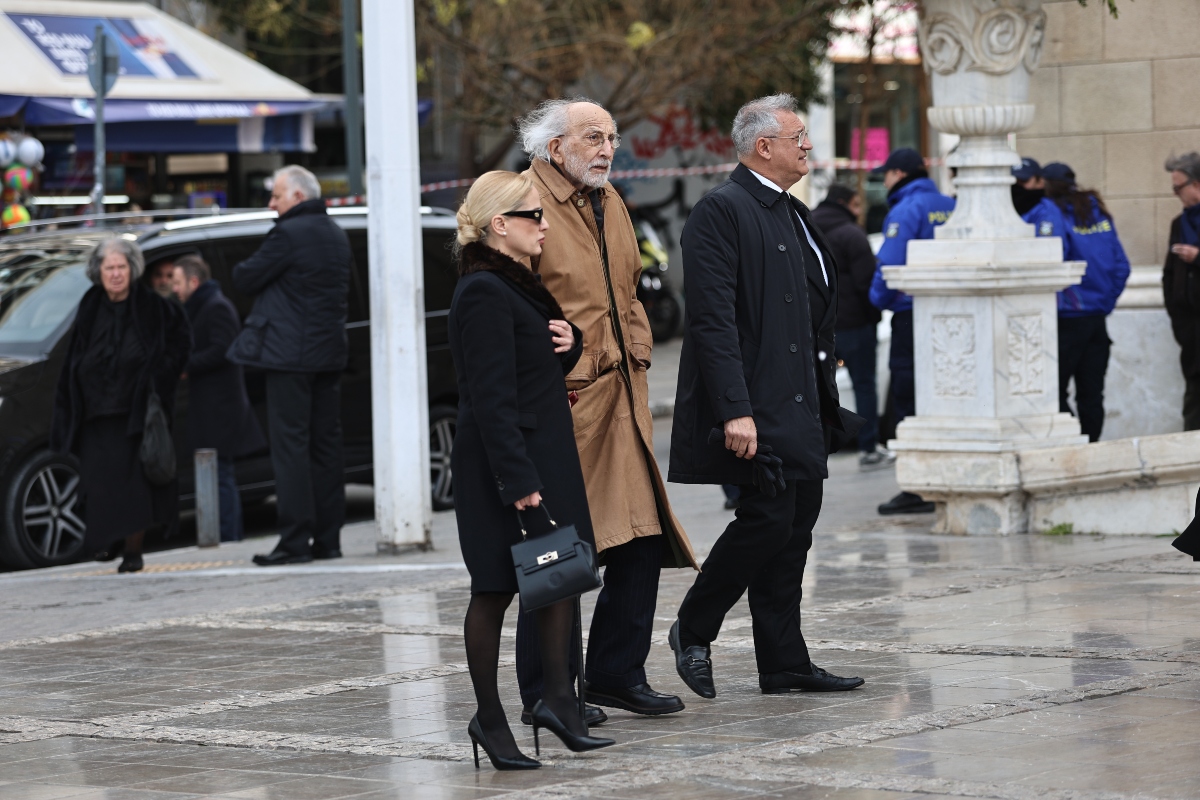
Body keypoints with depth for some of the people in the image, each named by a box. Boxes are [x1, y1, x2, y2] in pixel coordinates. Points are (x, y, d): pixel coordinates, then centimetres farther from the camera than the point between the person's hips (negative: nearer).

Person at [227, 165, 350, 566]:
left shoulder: (288, 234, -14)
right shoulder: (337, 236, 14)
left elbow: (246, 279, -9)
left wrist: (243, 269, 13)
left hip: (290, 355, -8)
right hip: (330, 355, 8)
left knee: (290, 446, -7)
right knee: (326, 445, 10)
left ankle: (295, 541, -9)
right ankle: (328, 537, 12)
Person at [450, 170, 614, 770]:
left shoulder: (518, 285, 14)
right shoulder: (484, 293, -16)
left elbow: (545, 367, 25)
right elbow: (492, 397, -21)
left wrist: (570, 343, 1)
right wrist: (518, 482, -24)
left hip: (546, 452, 9)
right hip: (504, 460, -9)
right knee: (495, 589, 0)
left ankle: (557, 698, 7)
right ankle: (489, 719, 8)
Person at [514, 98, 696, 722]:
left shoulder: (608, 202, 17)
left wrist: (636, 356, 15)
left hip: (620, 397, 8)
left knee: (641, 536, 6)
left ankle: (617, 672, 18)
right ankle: (545, 690, 6)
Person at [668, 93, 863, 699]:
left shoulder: (792, 216, 18)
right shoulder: (722, 210, -11)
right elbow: (712, 319, -19)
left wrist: (825, 396, 17)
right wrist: (735, 410, -25)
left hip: (799, 404, 9)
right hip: (753, 405, -9)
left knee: (798, 520, 7)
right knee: (769, 515, -12)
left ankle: (784, 665, 11)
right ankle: (693, 630, 6)